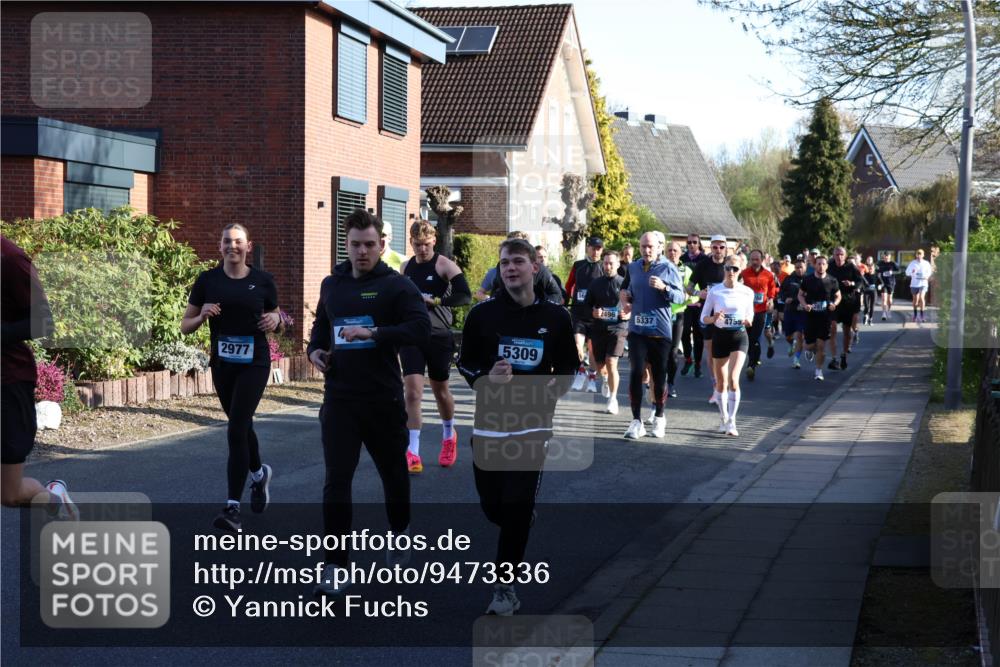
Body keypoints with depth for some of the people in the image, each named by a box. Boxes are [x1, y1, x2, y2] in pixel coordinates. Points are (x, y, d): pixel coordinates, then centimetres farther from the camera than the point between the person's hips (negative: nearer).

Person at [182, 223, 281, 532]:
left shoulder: (263, 281, -1)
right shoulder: (208, 280, 1)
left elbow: (275, 315, 14)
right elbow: (185, 326, 5)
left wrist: (273, 320, -9)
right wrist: (203, 315, -16)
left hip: (254, 364, -3)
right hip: (222, 364, 3)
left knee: (236, 430, -14)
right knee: (242, 426, 19)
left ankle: (233, 507, -12)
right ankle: (260, 473, 49)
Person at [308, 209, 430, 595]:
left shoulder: (396, 285, -6)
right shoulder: (331, 285, 10)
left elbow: (421, 328, -21)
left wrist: (372, 333, -30)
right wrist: (315, 349, 6)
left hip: (383, 399, -2)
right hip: (339, 399, 3)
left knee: (393, 472, 16)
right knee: (337, 480, -6)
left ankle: (399, 534, 43)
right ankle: (336, 564, -2)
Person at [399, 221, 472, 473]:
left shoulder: (444, 265, -6)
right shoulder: (406, 267, 10)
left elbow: (465, 296, -17)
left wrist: (434, 300, -22)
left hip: (438, 336, -3)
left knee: (440, 389, 14)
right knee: (412, 392, -10)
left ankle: (449, 436, 42)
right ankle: (412, 454, -12)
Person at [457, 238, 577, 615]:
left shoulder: (555, 317, 2)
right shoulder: (482, 314, -1)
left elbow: (567, 368, 13)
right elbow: (465, 364, 6)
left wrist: (550, 393, -5)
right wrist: (485, 378, -15)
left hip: (533, 425, -1)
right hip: (489, 422, 1)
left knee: (517, 508, -7)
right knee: (492, 507, 6)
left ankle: (506, 587, 3)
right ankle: (522, 527, 41)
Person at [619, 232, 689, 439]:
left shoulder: (668, 268, -2)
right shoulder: (633, 267, 10)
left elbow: (681, 297, -5)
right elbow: (626, 289, 28)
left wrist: (664, 288, -21)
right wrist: (624, 298, 7)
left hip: (661, 330, -2)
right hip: (637, 329, 2)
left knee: (659, 375, 7)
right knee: (636, 372, -9)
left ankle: (659, 417, 25)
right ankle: (636, 421, -5)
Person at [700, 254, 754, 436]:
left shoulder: (747, 292, 0)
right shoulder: (714, 291, -2)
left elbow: (750, 316, 11)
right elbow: (704, 317, 2)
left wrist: (748, 321, -12)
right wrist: (713, 318, -19)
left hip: (739, 336, -1)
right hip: (720, 336, 1)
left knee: (733, 379, -17)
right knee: (721, 382, 9)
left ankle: (732, 421, -15)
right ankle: (724, 418, 26)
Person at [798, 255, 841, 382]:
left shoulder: (832, 281, -1)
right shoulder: (807, 280, -2)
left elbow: (838, 296, 10)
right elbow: (800, 295, 8)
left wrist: (834, 304, -11)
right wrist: (804, 305, -12)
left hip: (825, 316, -1)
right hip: (810, 315, 1)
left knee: (821, 345, -3)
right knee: (809, 345, 4)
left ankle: (819, 371, 10)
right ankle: (814, 351, 42)